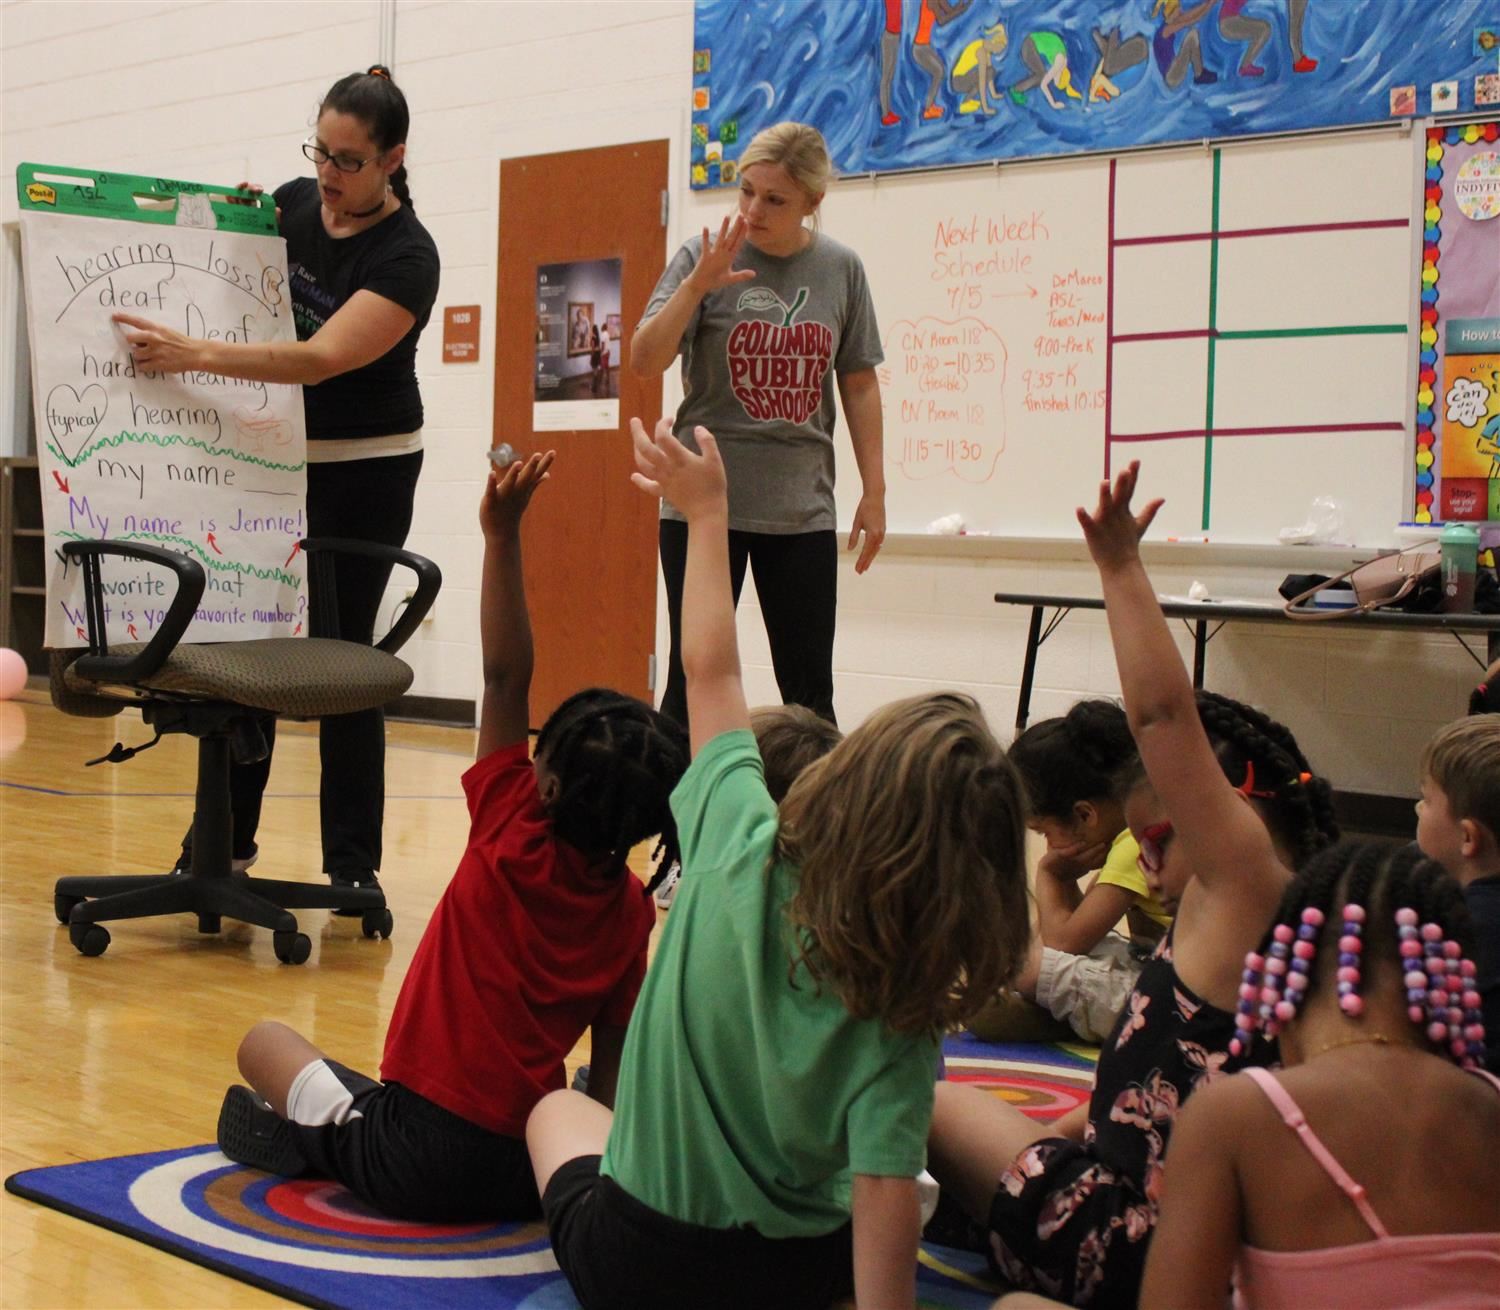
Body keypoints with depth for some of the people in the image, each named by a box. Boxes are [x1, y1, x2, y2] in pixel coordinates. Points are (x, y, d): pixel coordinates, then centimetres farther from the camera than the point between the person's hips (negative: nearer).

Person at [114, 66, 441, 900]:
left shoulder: (407, 257, -18)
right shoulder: (292, 205, 0)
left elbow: (320, 358, -30)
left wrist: (193, 355, -37)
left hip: (364, 476, -5)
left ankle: (353, 861, 10)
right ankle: (226, 837, 18)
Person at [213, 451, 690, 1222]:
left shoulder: (515, 839, -12)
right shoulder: (631, 909, -2)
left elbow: (505, 678, -13)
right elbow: (614, 1053, 2)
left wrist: (503, 535, -15)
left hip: (423, 1165, -4)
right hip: (536, 1172, 5)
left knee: (266, 1041, 15)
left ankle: (318, 1129, -4)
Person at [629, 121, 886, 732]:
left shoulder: (840, 269, 4)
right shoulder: (704, 257, -3)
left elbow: (858, 384, 10)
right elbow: (645, 361, -11)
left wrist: (874, 492, 8)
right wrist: (697, 285, -24)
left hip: (802, 509, 2)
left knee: (809, 692, 5)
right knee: (694, 681, 2)